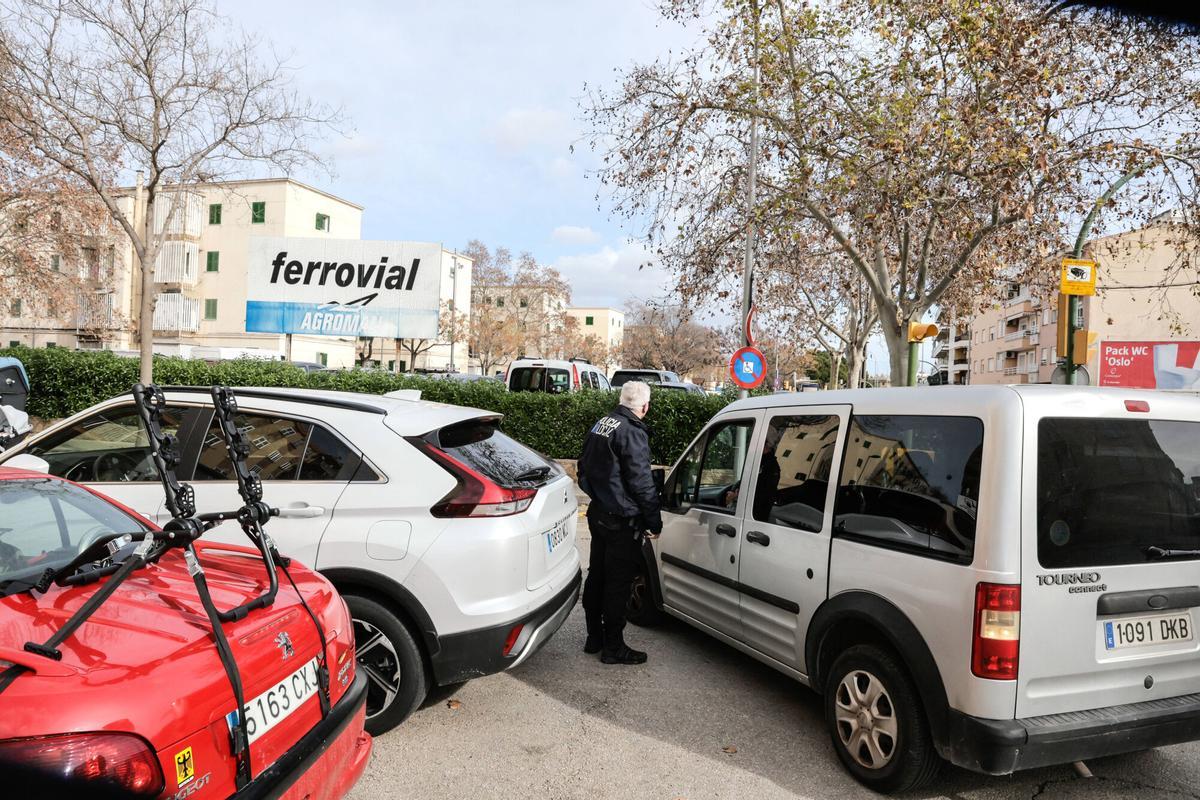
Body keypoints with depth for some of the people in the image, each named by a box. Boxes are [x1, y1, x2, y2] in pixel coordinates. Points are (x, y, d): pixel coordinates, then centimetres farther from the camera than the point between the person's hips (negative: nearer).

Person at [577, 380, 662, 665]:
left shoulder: (600, 426, 9)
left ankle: (594, 638, 28)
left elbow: (584, 471, 18)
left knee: (597, 577, 16)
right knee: (618, 583, 0)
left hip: (598, 514, 9)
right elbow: (641, 483, -20)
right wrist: (654, 522, -13)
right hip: (622, 521, -9)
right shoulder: (632, 433, -20)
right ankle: (613, 647, 9)